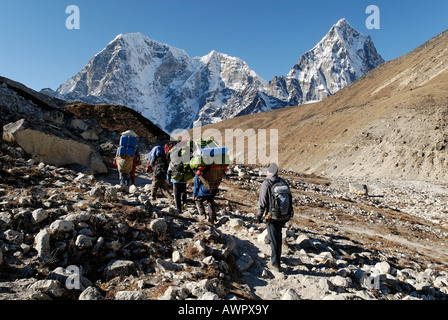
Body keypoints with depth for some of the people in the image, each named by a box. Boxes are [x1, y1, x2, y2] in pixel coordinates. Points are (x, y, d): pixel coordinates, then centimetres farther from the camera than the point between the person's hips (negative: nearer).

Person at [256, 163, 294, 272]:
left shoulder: (266, 183, -14)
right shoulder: (283, 182, 3)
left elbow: (262, 202, -13)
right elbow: (290, 198, 9)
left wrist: (259, 215, -3)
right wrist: (289, 212, 19)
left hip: (272, 217, -6)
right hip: (284, 216, 6)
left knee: (274, 239, 5)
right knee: (278, 236, 24)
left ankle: (276, 264, 14)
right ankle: (277, 256, 41)